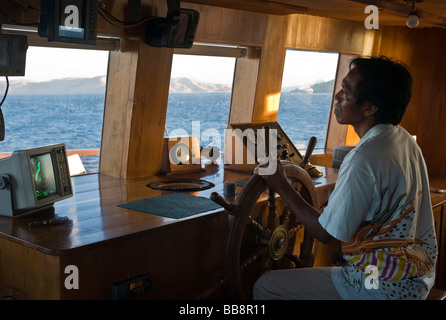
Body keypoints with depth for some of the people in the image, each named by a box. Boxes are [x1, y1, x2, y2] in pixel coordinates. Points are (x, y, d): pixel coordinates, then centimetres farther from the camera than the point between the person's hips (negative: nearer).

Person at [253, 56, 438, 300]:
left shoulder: (363, 160, -28)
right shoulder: (405, 140, 2)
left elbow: (325, 233, -19)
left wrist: (281, 186, -10)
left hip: (384, 287, -10)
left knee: (265, 287, -5)